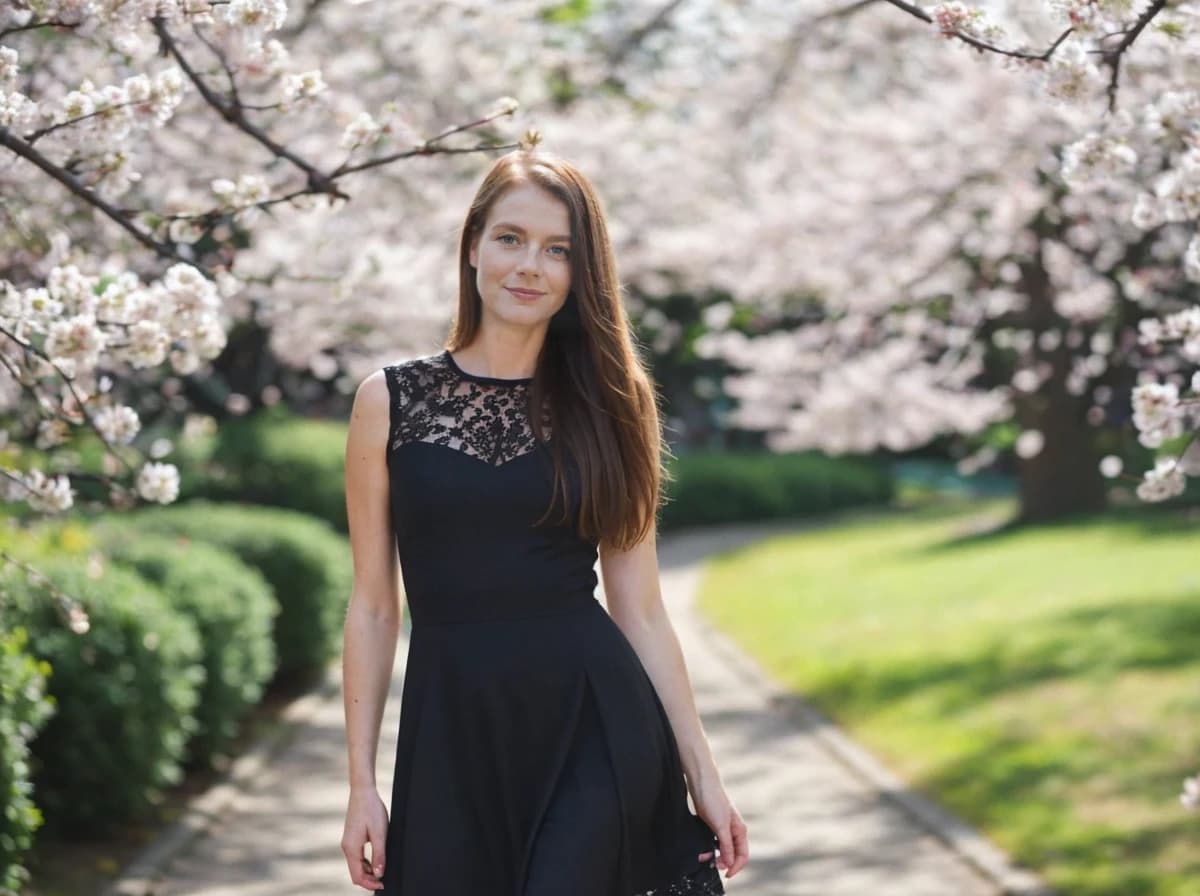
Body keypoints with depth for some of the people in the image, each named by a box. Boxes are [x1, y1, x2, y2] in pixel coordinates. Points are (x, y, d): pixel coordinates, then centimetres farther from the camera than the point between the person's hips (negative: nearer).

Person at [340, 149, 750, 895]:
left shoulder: (605, 407, 6)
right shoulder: (391, 400, 3)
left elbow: (641, 610, 6)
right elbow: (374, 606, 4)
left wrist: (703, 773, 3)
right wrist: (361, 782, 1)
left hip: (594, 727, 0)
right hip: (453, 733, 0)